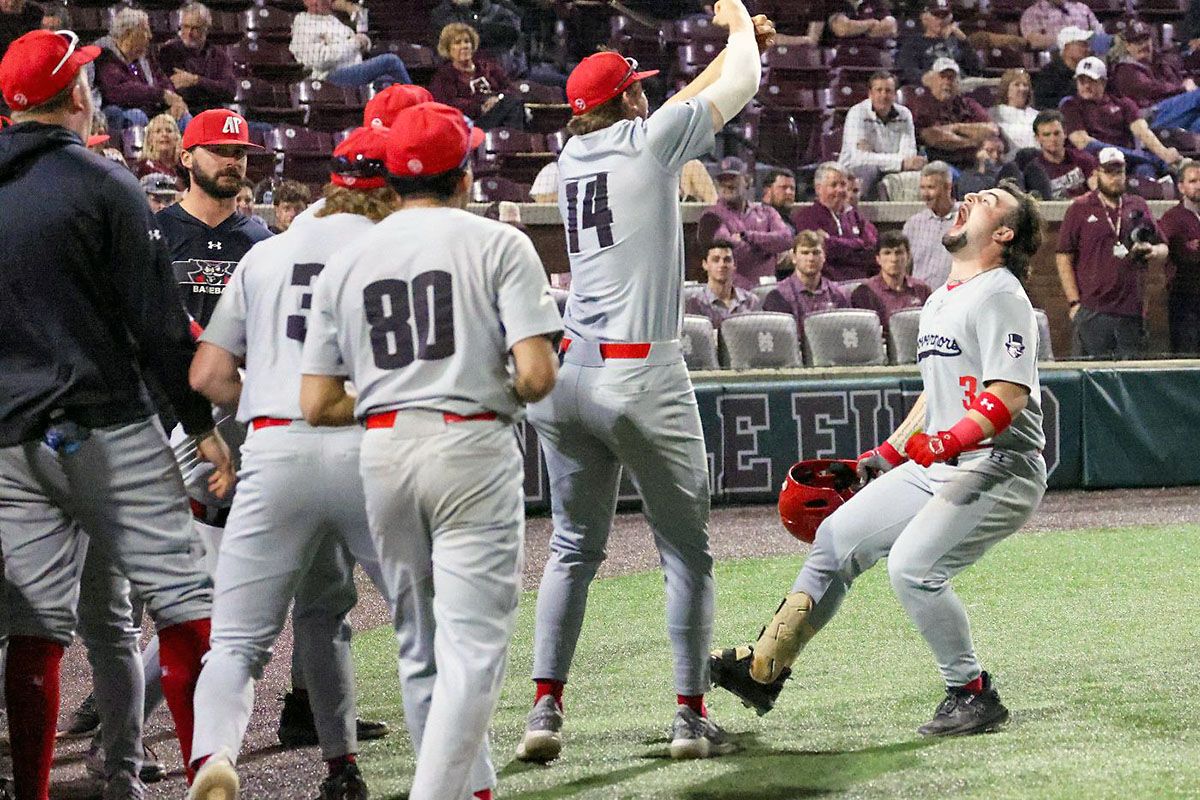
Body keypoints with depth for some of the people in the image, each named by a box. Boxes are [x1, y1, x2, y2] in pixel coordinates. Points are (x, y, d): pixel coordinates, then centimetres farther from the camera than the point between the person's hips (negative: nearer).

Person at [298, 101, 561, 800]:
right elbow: (537, 374, -11)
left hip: (382, 453, 4)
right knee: (472, 645, -5)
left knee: (421, 647, 16)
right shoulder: (498, 243, -1)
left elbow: (318, 406, 8)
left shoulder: (345, 262, 10)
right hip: (472, 451, -4)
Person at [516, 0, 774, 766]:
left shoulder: (574, 152, 14)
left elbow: (688, 102, 29)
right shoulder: (648, 140, -3)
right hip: (642, 377, -6)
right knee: (687, 550, 7)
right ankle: (692, 715, 8)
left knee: (575, 547, 13)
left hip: (568, 373, 6)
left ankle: (546, 707, 4)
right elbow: (740, 85, 7)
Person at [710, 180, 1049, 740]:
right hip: (935, 468, 10)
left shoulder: (1000, 295, -13)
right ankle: (763, 670, 19)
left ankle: (974, 695, -10)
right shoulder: (940, 300, 18)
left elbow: (1008, 397, -24)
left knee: (912, 567, -26)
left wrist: (948, 442, -37)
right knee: (837, 537, 10)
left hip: (998, 469, -10)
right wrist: (885, 455, 25)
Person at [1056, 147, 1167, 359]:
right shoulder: (1081, 208, 5)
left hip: (1131, 310, 4)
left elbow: (1163, 250, 21)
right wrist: (1074, 302, -7)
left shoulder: (1138, 207, 16)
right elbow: (1063, 257, 1)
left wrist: (1152, 252, -5)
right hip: (1092, 312, -4)